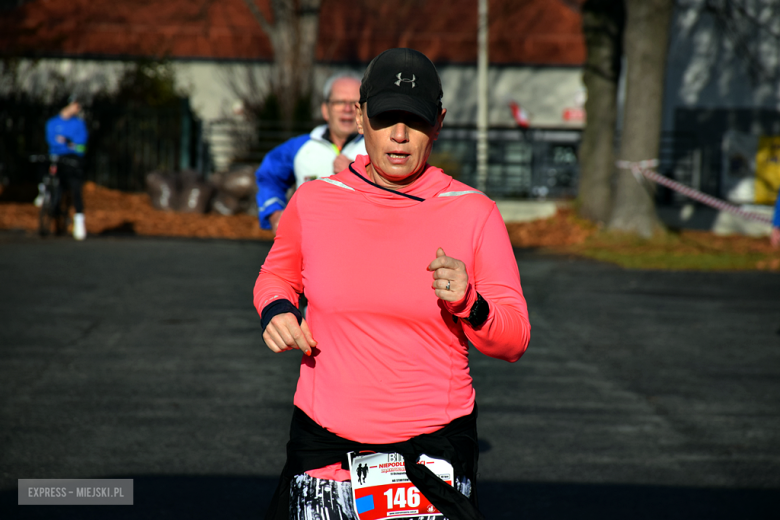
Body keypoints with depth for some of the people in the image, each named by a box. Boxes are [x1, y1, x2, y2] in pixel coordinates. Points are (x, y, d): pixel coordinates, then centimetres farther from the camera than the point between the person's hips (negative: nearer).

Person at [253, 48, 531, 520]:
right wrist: (276, 311, 0)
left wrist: (469, 304, -21)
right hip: (324, 442, 1)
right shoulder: (313, 202, 1)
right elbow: (278, 274, 21)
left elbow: (514, 340, -1)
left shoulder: (474, 214, -2)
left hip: (435, 445, -1)